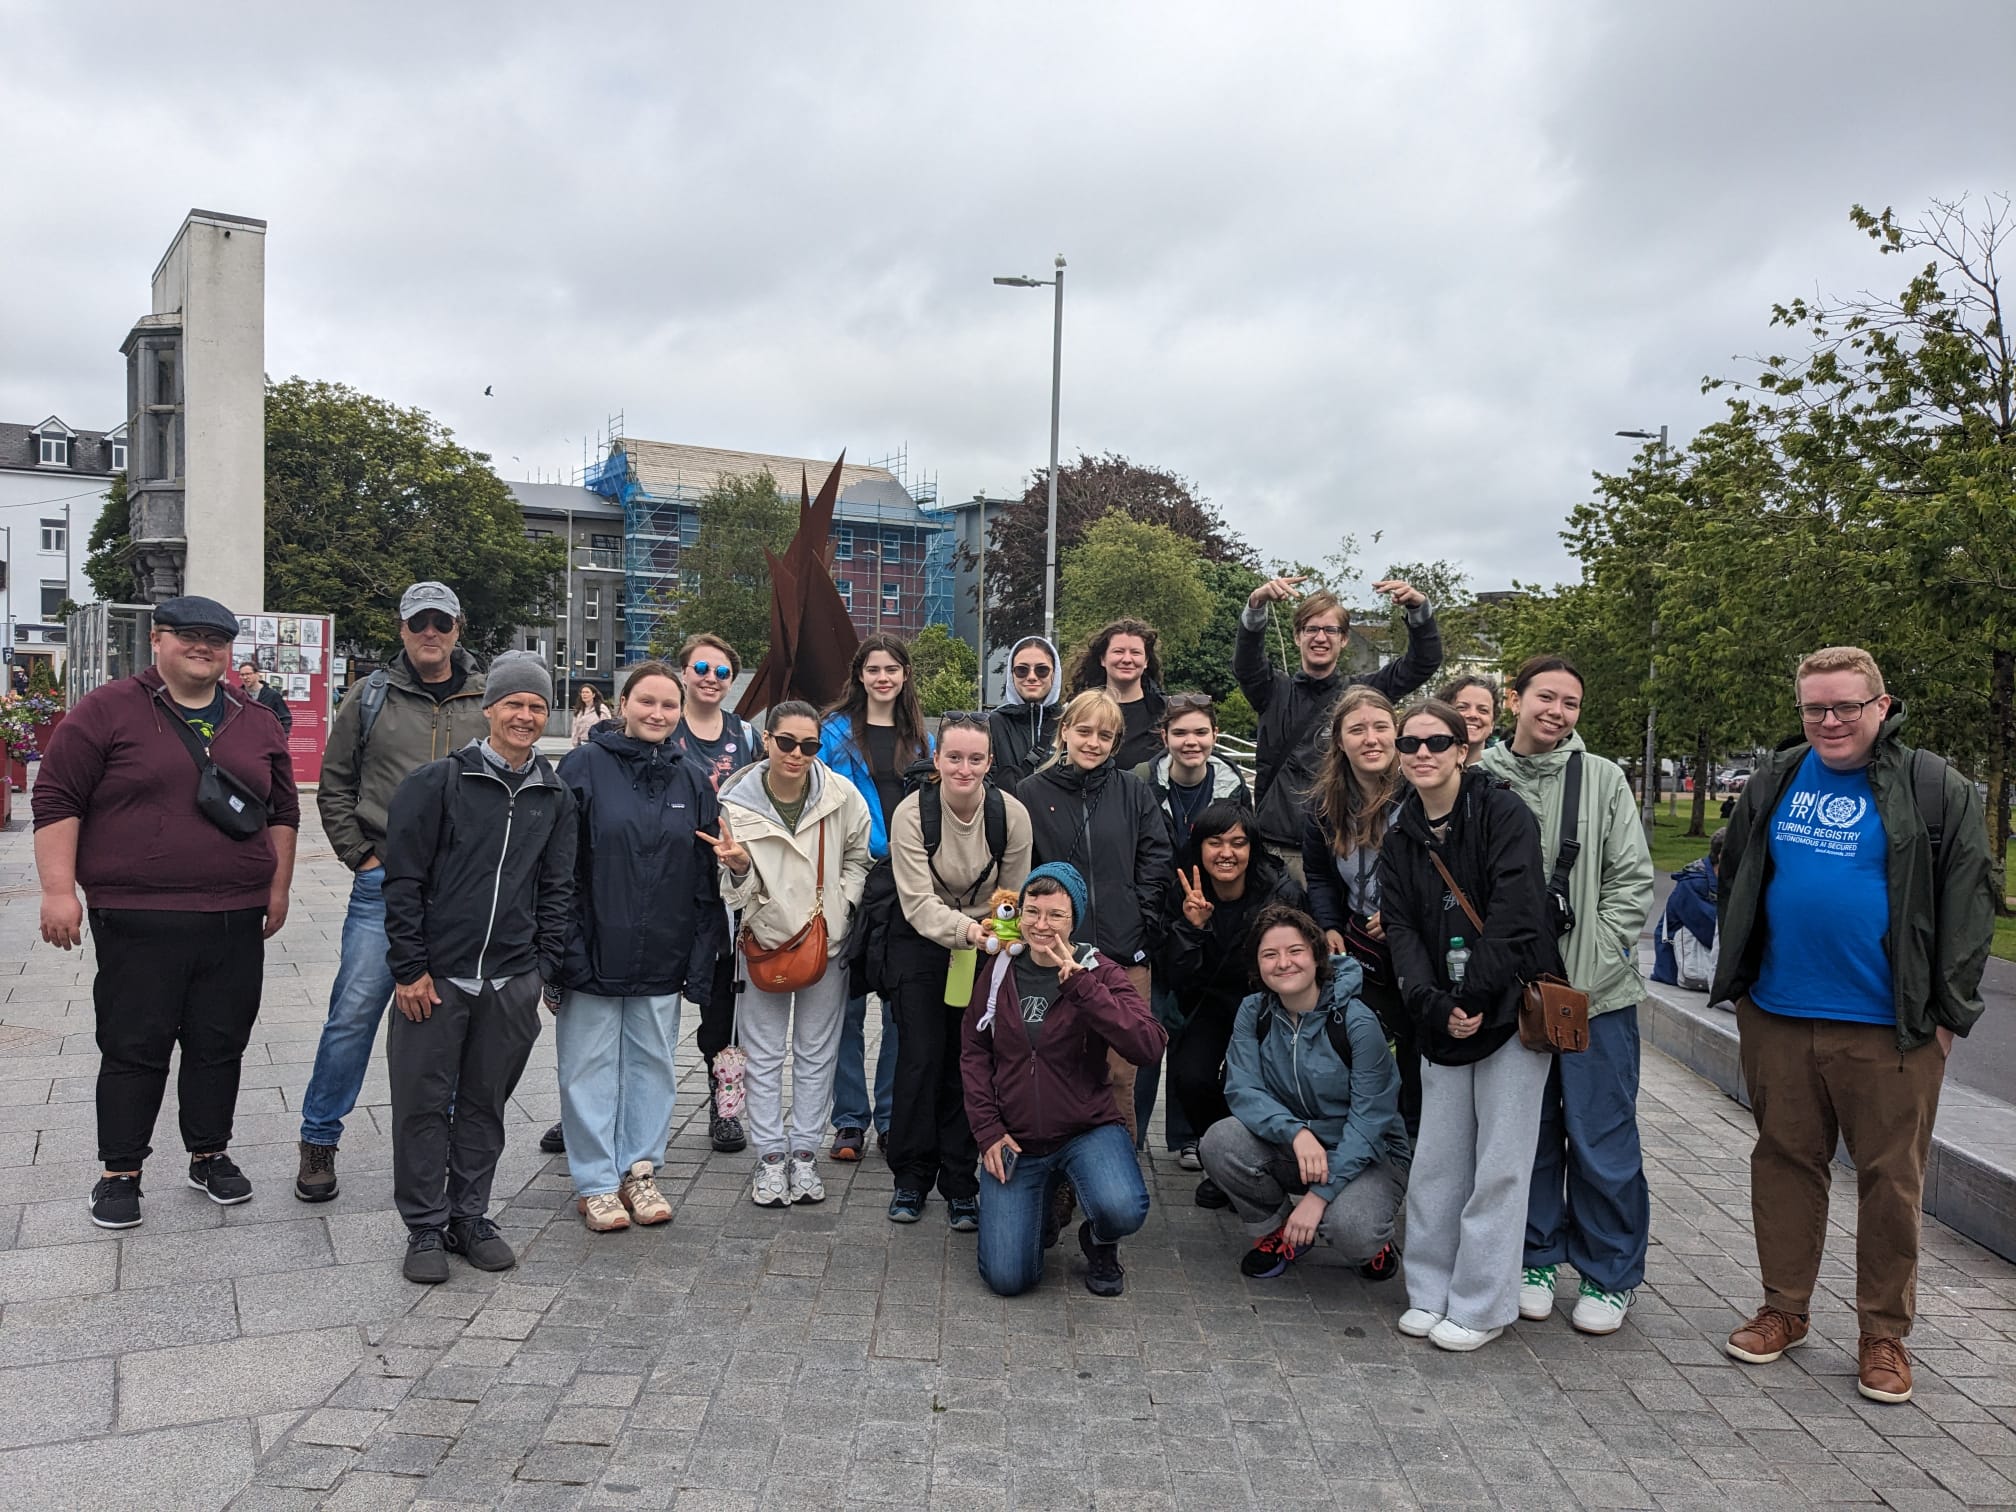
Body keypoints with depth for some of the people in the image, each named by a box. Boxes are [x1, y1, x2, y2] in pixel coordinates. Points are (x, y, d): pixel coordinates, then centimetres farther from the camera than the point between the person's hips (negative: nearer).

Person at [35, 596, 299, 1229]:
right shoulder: (107, 710, -2)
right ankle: (119, 1172, 18)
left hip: (236, 923, 4)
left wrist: (279, 887, 11)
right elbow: (57, 800, -4)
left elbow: (283, 812, 17)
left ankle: (210, 1155, 26)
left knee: (220, 1046, 11)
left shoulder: (256, 725, 11)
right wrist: (59, 890, -10)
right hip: (137, 923, -4)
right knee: (134, 1049, 4)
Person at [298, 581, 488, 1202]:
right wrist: (360, 855, 1)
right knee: (354, 1011, -1)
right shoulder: (371, 696, 4)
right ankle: (319, 1139, 15)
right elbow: (334, 784, 10)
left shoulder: (488, 702, 4)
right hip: (384, 882, -1)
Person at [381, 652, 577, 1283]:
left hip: (512, 982, 3)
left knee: (486, 1104, 13)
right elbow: (403, 880, -5)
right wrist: (411, 969, -9)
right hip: (435, 977, -3)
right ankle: (426, 1228, 17)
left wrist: (547, 969, 4)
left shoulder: (555, 798, 7)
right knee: (423, 1104, 4)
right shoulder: (439, 781, -5)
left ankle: (470, 1217, 26)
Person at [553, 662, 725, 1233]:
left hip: (662, 959, 3)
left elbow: (706, 878, 8)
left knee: (652, 1063, 12)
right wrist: (563, 949, -12)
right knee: (591, 1067, 6)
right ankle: (595, 1182, 19)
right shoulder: (584, 767, -5)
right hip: (594, 950, -3)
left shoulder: (692, 779, 6)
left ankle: (640, 1171, 26)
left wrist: (702, 960, 4)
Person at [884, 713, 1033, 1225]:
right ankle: (911, 1177, 12)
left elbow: (1014, 897, -2)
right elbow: (917, 901, -25)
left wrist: (997, 935, -15)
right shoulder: (912, 813, -18)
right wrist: (965, 929, -41)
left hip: (986, 945, 1)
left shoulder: (1012, 814, -13)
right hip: (921, 940, -1)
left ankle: (958, 1183, 13)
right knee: (921, 1056, -5)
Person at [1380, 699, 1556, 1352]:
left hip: (1511, 1011, -5)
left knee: (1500, 1166, 1)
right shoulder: (1400, 838, 9)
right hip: (1441, 1021, 5)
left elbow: (1515, 915, -17)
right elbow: (1401, 928, 2)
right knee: (1435, 1162, 9)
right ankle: (1430, 1293, 22)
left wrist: (1475, 998, -19)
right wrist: (1432, 1004, -13)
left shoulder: (1504, 814, -8)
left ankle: (1480, 1306, 12)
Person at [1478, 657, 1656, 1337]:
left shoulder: (1602, 778, 0)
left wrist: (1593, 964, -11)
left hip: (1596, 994, -1)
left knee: (1602, 1141, 4)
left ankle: (1610, 1277, 20)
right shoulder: (1481, 779, 2)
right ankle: (1537, 1259, 29)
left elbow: (1633, 882, -2)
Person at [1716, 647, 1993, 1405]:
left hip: (1889, 1029, -3)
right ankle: (1784, 1308, 26)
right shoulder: (1774, 783, 8)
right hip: (1778, 1019, 4)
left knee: (1891, 1179, 5)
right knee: (1785, 1163, 12)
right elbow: (1735, 883, 18)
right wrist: (1737, 980, 14)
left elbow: (1969, 901, -2)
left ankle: (1884, 1333, 20)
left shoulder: (1934, 790, -3)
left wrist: (1948, 1010, -6)